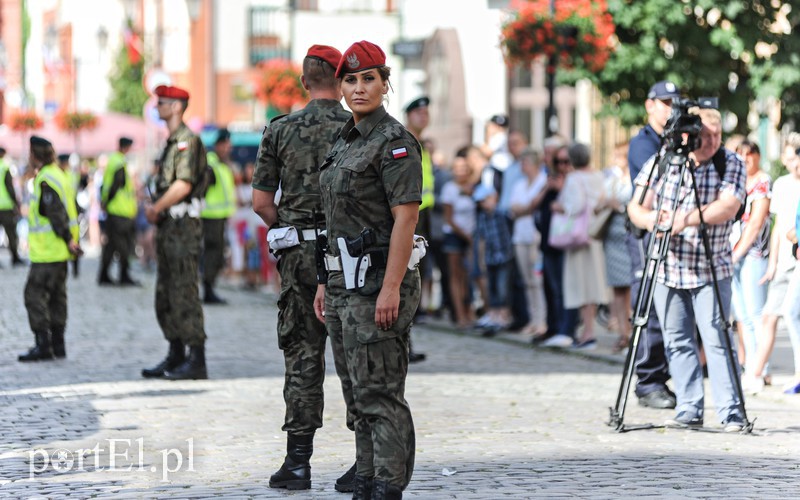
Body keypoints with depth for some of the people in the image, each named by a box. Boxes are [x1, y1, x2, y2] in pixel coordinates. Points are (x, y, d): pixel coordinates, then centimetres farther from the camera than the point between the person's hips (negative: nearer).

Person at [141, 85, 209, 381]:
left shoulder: (188, 141, -12)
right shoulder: (171, 143, 18)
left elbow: (183, 185, -20)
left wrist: (155, 209, -10)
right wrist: (154, 209, 6)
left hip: (183, 225, -10)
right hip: (167, 225, 10)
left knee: (185, 294, -11)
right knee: (165, 297, 13)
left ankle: (197, 361, -10)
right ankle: (176, 357, 19)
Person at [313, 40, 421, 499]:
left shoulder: (394, 141, -11)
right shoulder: (346, 141, 17)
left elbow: (406, 218, -18)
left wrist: (391, 288, -24)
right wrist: (328, 283, 17)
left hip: (379, 280, -9)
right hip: (347, 281, 9)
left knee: (381, 393, -9)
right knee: (363, 392, 12)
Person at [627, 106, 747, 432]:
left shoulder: (731, 164, -2)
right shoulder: (660, 163, 2)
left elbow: (728, 207, -16)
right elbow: (636, 207, 0)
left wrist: (686, 219, -28)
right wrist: (649, 218, -23)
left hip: (711, 270, -2)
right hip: (666, 269, 2)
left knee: (717, 339, -8)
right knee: (677, 342, 4)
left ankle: (732, 413, -6)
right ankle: (689, 411, 10)